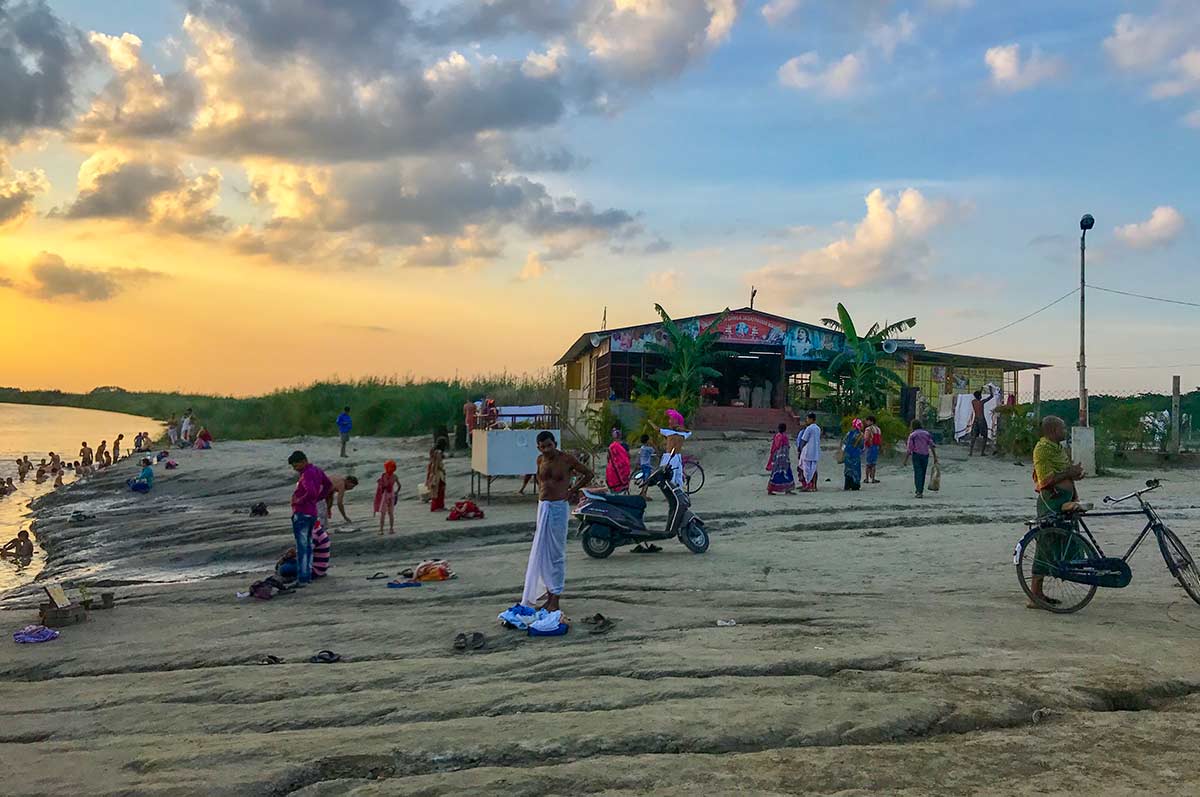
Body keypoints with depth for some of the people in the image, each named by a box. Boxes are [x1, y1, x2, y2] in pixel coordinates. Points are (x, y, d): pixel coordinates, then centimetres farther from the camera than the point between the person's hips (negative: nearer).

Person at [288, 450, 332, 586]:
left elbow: (311, 492, -32)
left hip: (301, 514, -10)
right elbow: (328, 485, 24)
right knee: (308, 545, 14)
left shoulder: (306, 475, -17)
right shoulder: (317, 470, 12)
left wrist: (298, 501, -17)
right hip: (312, 513, 10)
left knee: (302, 547, -7)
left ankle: (302, 578, -7)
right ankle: (308, 575, 18)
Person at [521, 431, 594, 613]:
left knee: (556, 553, -3)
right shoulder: (540, 460, 7)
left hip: (559, 507, -6)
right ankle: (549, 593, 22)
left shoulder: (566, 459, -9)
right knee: (542, 553, 10)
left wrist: (573, 490, -1)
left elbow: (589, 474, 1)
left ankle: (554, 599, 2)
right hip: (543, 507, 6)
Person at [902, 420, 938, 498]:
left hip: (916, 455, -4)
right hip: (925, 456, 4)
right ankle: (920, 490, 24)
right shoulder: (926, 434, 7)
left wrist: (905, 460, -3)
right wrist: (935, 457, 0)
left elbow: (909, 449, -8)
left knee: (918, 474, -6)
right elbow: (932, 446, 0)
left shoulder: (912, 435, -4)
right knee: (923, 474, 15)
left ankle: (919, 492, -17)